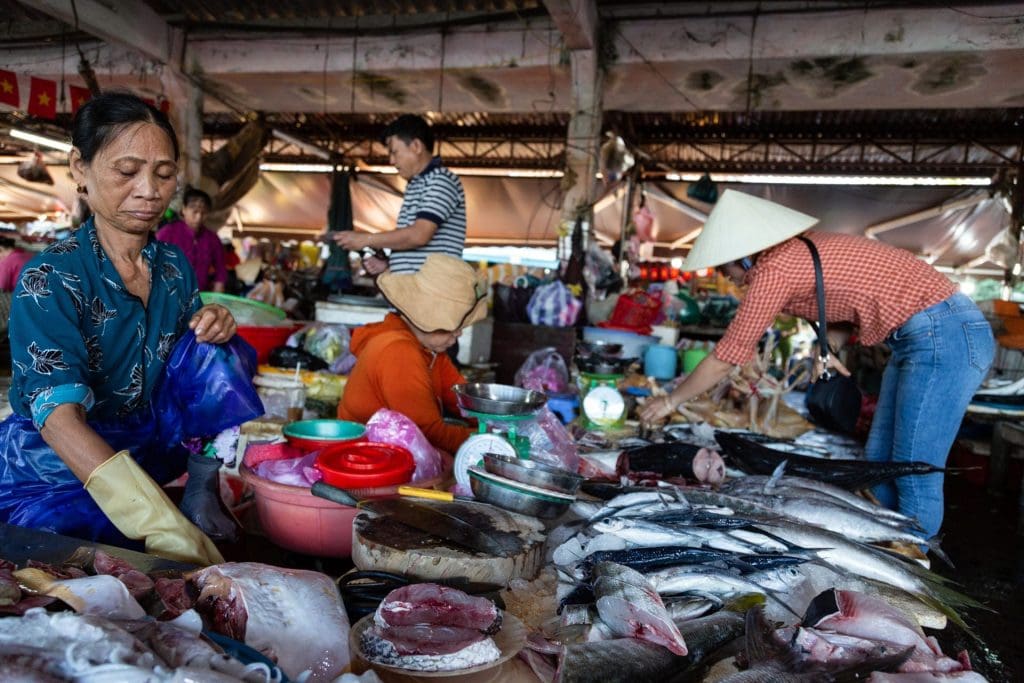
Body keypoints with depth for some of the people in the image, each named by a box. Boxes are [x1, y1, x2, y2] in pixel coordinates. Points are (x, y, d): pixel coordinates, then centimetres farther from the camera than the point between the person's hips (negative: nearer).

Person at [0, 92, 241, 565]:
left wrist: (214, 331, -13)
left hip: (148, 461, 7)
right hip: (54, 474, -6)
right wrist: (162, 525, -46)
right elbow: (60, 418, -31)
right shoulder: (48, 279, -18)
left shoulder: (175, 266, 1)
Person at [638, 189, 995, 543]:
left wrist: (671, 401, 3)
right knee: (878, 462, 13)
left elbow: (723, 360, -9)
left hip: (945, 336, -10)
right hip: (925, 336, 10)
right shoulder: (800, 248, 8)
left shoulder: (772, 270, -16)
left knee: (915, 478, -4)